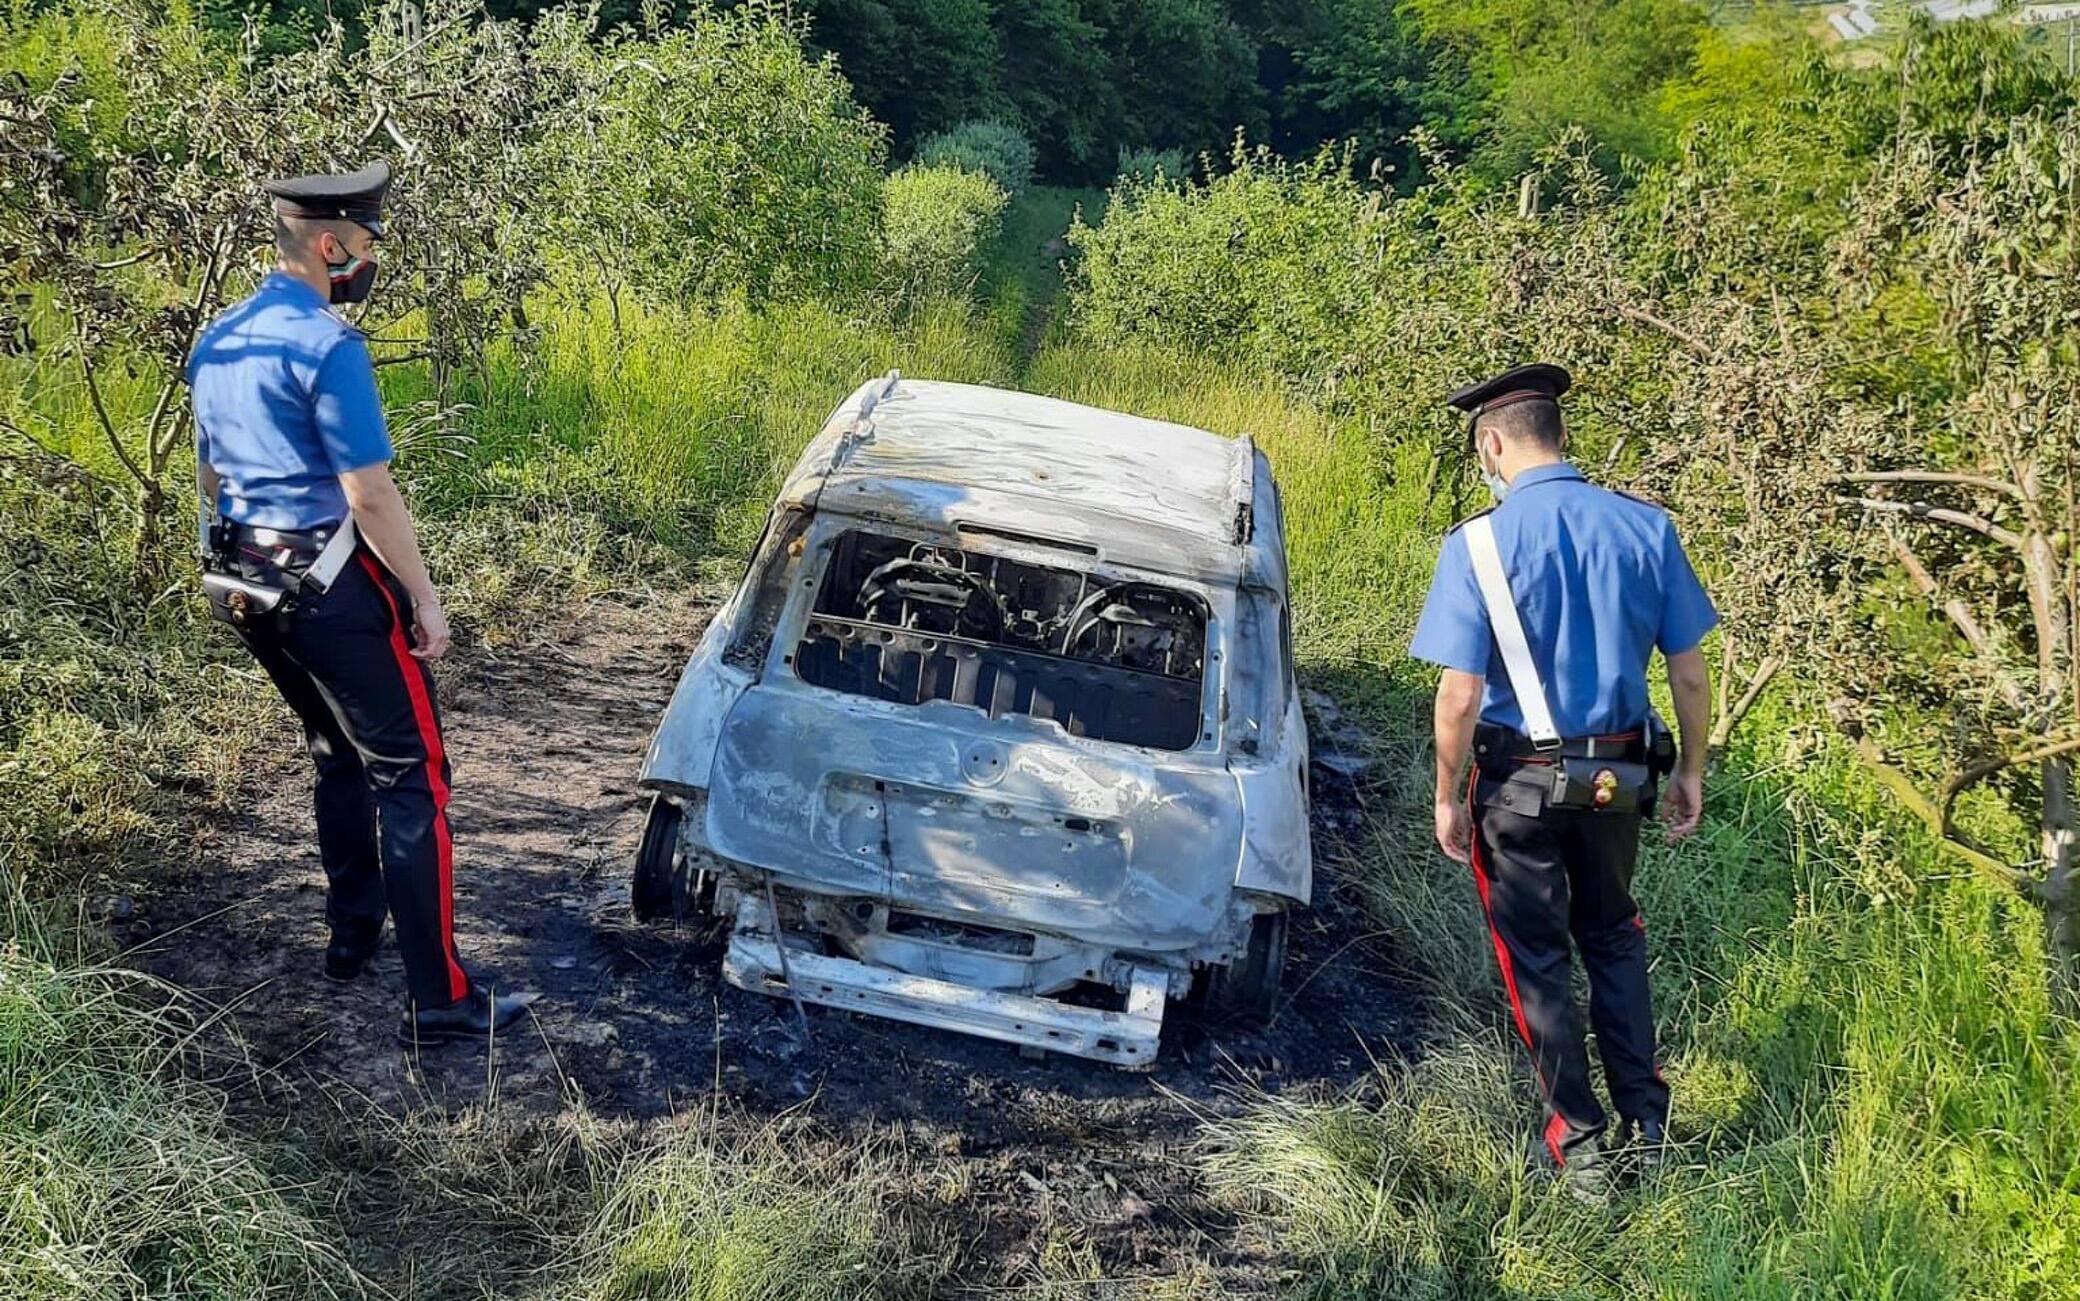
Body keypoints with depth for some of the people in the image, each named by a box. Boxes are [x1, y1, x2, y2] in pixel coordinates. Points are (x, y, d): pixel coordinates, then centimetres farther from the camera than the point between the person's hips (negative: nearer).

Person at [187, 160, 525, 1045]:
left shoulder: (216, 344, 10)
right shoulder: (326, 346, -17)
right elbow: (369, 493, -19)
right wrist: (425, 600, -11)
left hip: (248, 590, 9)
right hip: (332, 588, -9)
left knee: (339, 757, 24)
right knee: (409, 777, -5)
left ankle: (351, 934, 33)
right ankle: (441, 999, -7)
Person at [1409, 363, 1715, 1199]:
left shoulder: (1480, 545, -16)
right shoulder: (1646, 529, -5)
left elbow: (1459, 696, -17)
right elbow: (1690, 671, -1)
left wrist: (1448, 798, -4)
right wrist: (1689, 772, 12)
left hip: (1521, 779, -4)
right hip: (1619, 775, 4)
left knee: (1536, 957, 13)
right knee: (1613, 938, 24)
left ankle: (1580, 1143, 19)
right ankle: (1645, 1122, 27)